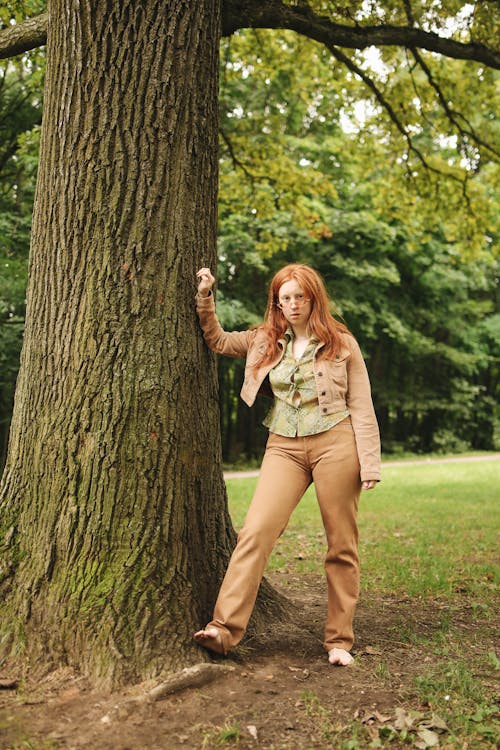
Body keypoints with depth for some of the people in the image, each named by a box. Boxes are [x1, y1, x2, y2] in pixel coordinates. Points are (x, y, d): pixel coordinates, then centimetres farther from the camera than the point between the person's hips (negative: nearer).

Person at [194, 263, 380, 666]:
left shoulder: (342, 343, 3)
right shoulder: (265, 341, 12)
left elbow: (362, 407, 2)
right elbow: (216, 339, 20)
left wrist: (370, 463, -4)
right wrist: (205, 296, 7)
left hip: (335, 443, -2)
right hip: (284, 447, 2)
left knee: (342, 546, 3)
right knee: (256, 531, -14)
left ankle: (340, 640, 15)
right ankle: (225, 628, -14)